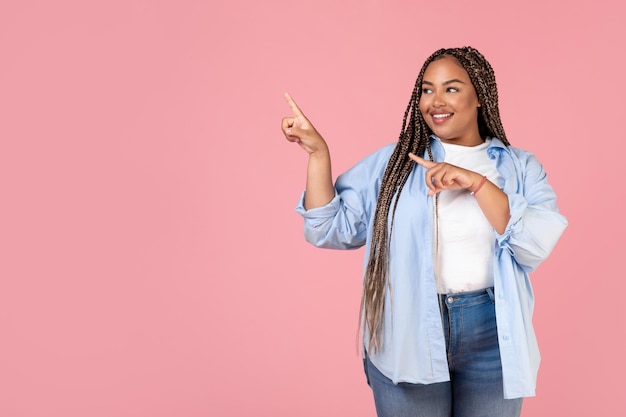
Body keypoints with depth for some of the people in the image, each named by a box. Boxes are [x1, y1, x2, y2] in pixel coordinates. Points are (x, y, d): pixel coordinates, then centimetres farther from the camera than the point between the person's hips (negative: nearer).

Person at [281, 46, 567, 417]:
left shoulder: (520, 167, 4)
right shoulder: (391, 162, 3)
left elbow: (538, 245, -11)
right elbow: (331, 229, -1)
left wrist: (477, 182, -19)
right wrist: (318, 153, -9)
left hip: (492, 338, 1)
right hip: (406, 338, 0)